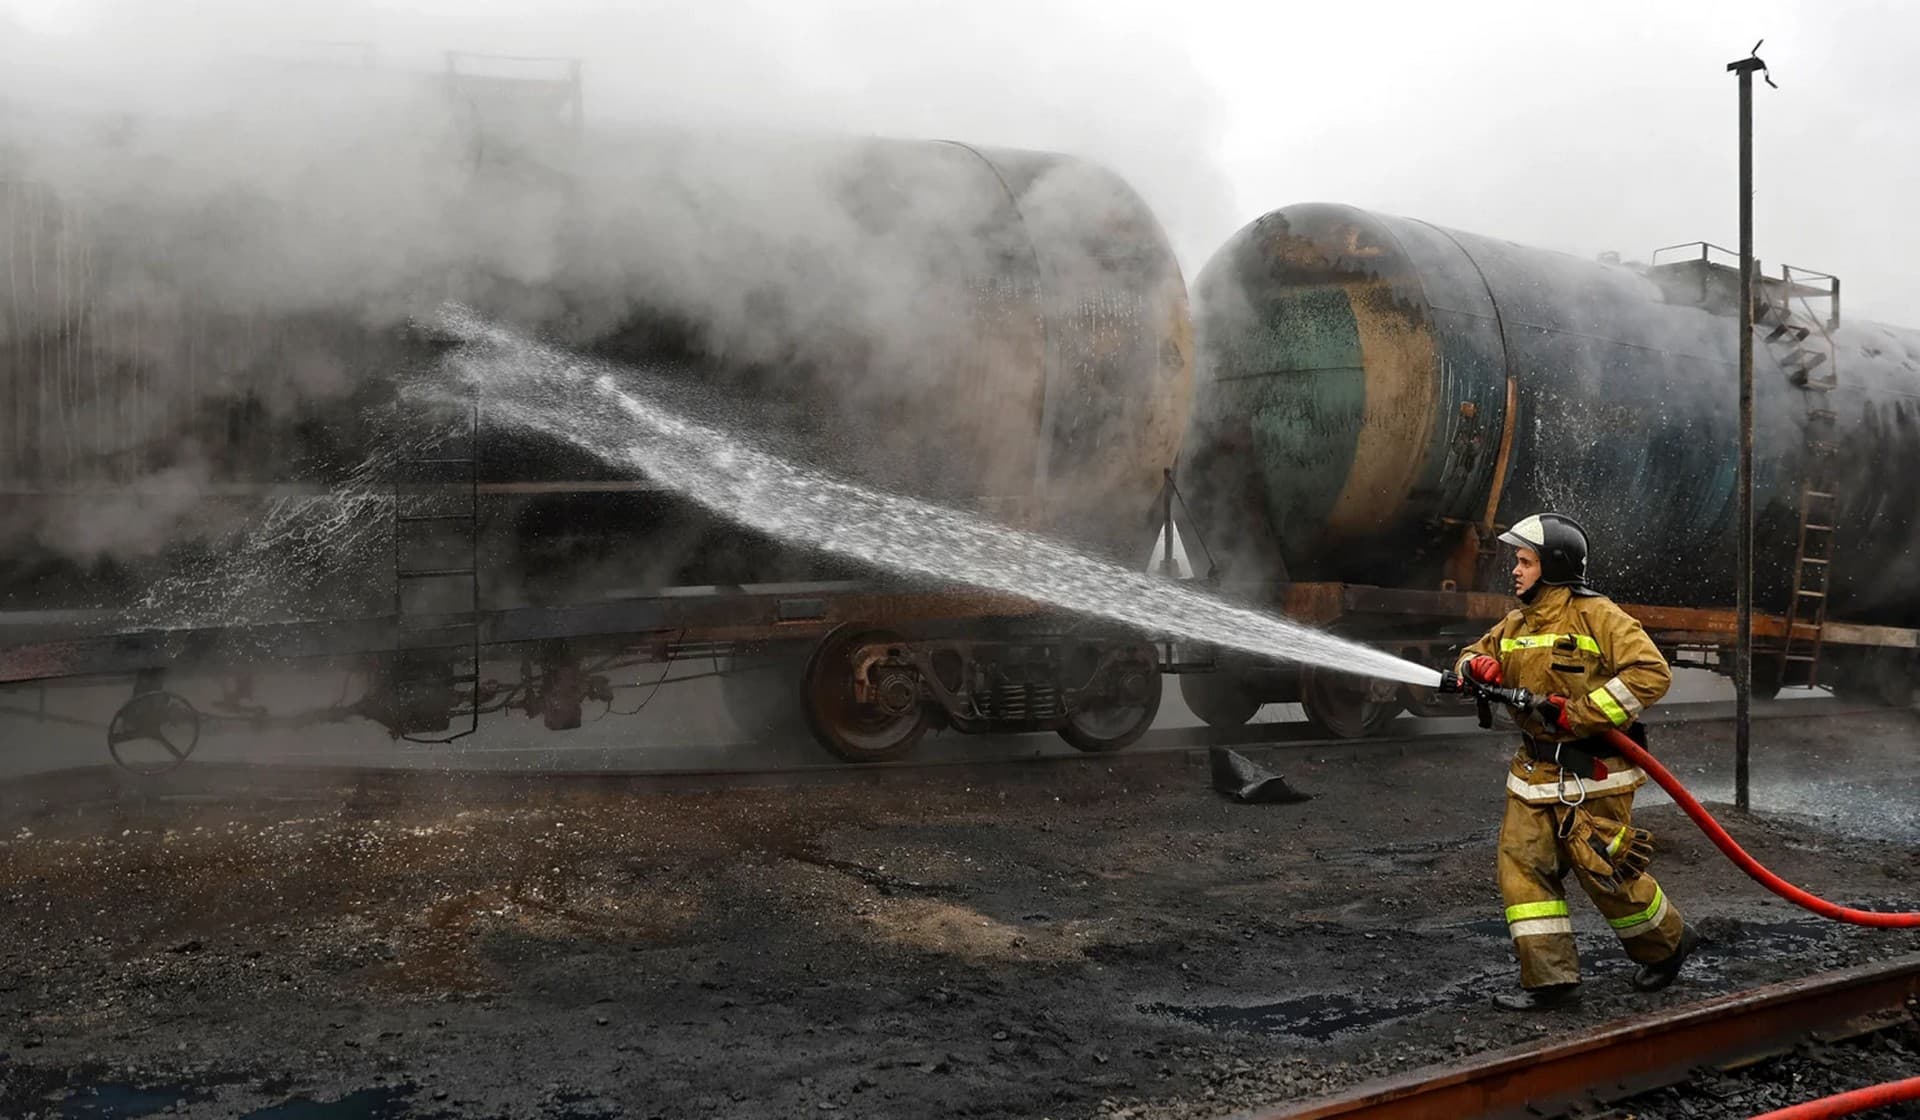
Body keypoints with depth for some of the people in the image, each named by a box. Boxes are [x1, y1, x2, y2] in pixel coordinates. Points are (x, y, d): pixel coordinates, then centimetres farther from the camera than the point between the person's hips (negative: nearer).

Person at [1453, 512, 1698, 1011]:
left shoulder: (1596, 616, -13)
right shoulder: (1515, 625, 10)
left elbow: (1652, 673, -21)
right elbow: (1474, 655, 22)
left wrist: (1574, 712, -24)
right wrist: (1476, 665, -5)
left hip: (1592, 777, -7)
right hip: (1534, 772, 7)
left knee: (1608, 871, 2)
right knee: (1522, 864, -2)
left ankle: (1668, 942, 30)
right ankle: (1549, 978, 4)